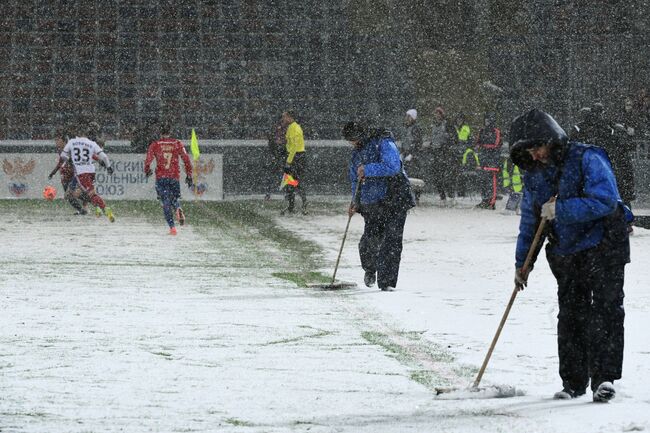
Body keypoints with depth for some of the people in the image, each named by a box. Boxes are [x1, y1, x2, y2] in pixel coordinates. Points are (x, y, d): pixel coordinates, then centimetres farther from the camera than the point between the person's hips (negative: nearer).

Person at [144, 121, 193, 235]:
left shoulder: (155, 145, -1)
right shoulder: (177, 144, 3)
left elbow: (148, 160, -3)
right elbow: (186, 159, 0)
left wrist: (147, 171, 18)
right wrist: (189, 175, 7)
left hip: (161, 178, -1)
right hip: (174, 177, 1)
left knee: (166, 203, 5)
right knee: (175, 198, 18)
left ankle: (172, 227, -5)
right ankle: (178, 209, -18)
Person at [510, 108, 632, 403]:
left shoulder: (587, 159, -14)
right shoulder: (534, 174, 7)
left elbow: (605, 200, -25)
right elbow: (530, 221, 18)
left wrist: (559, 210, -23)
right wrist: (522, 262, 17)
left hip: (602, 248, -6)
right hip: (566, 254, 6)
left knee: (604, 310, -11)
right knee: (570, 315, 5)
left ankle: (604, 378, -14)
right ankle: (573, 381, 11)